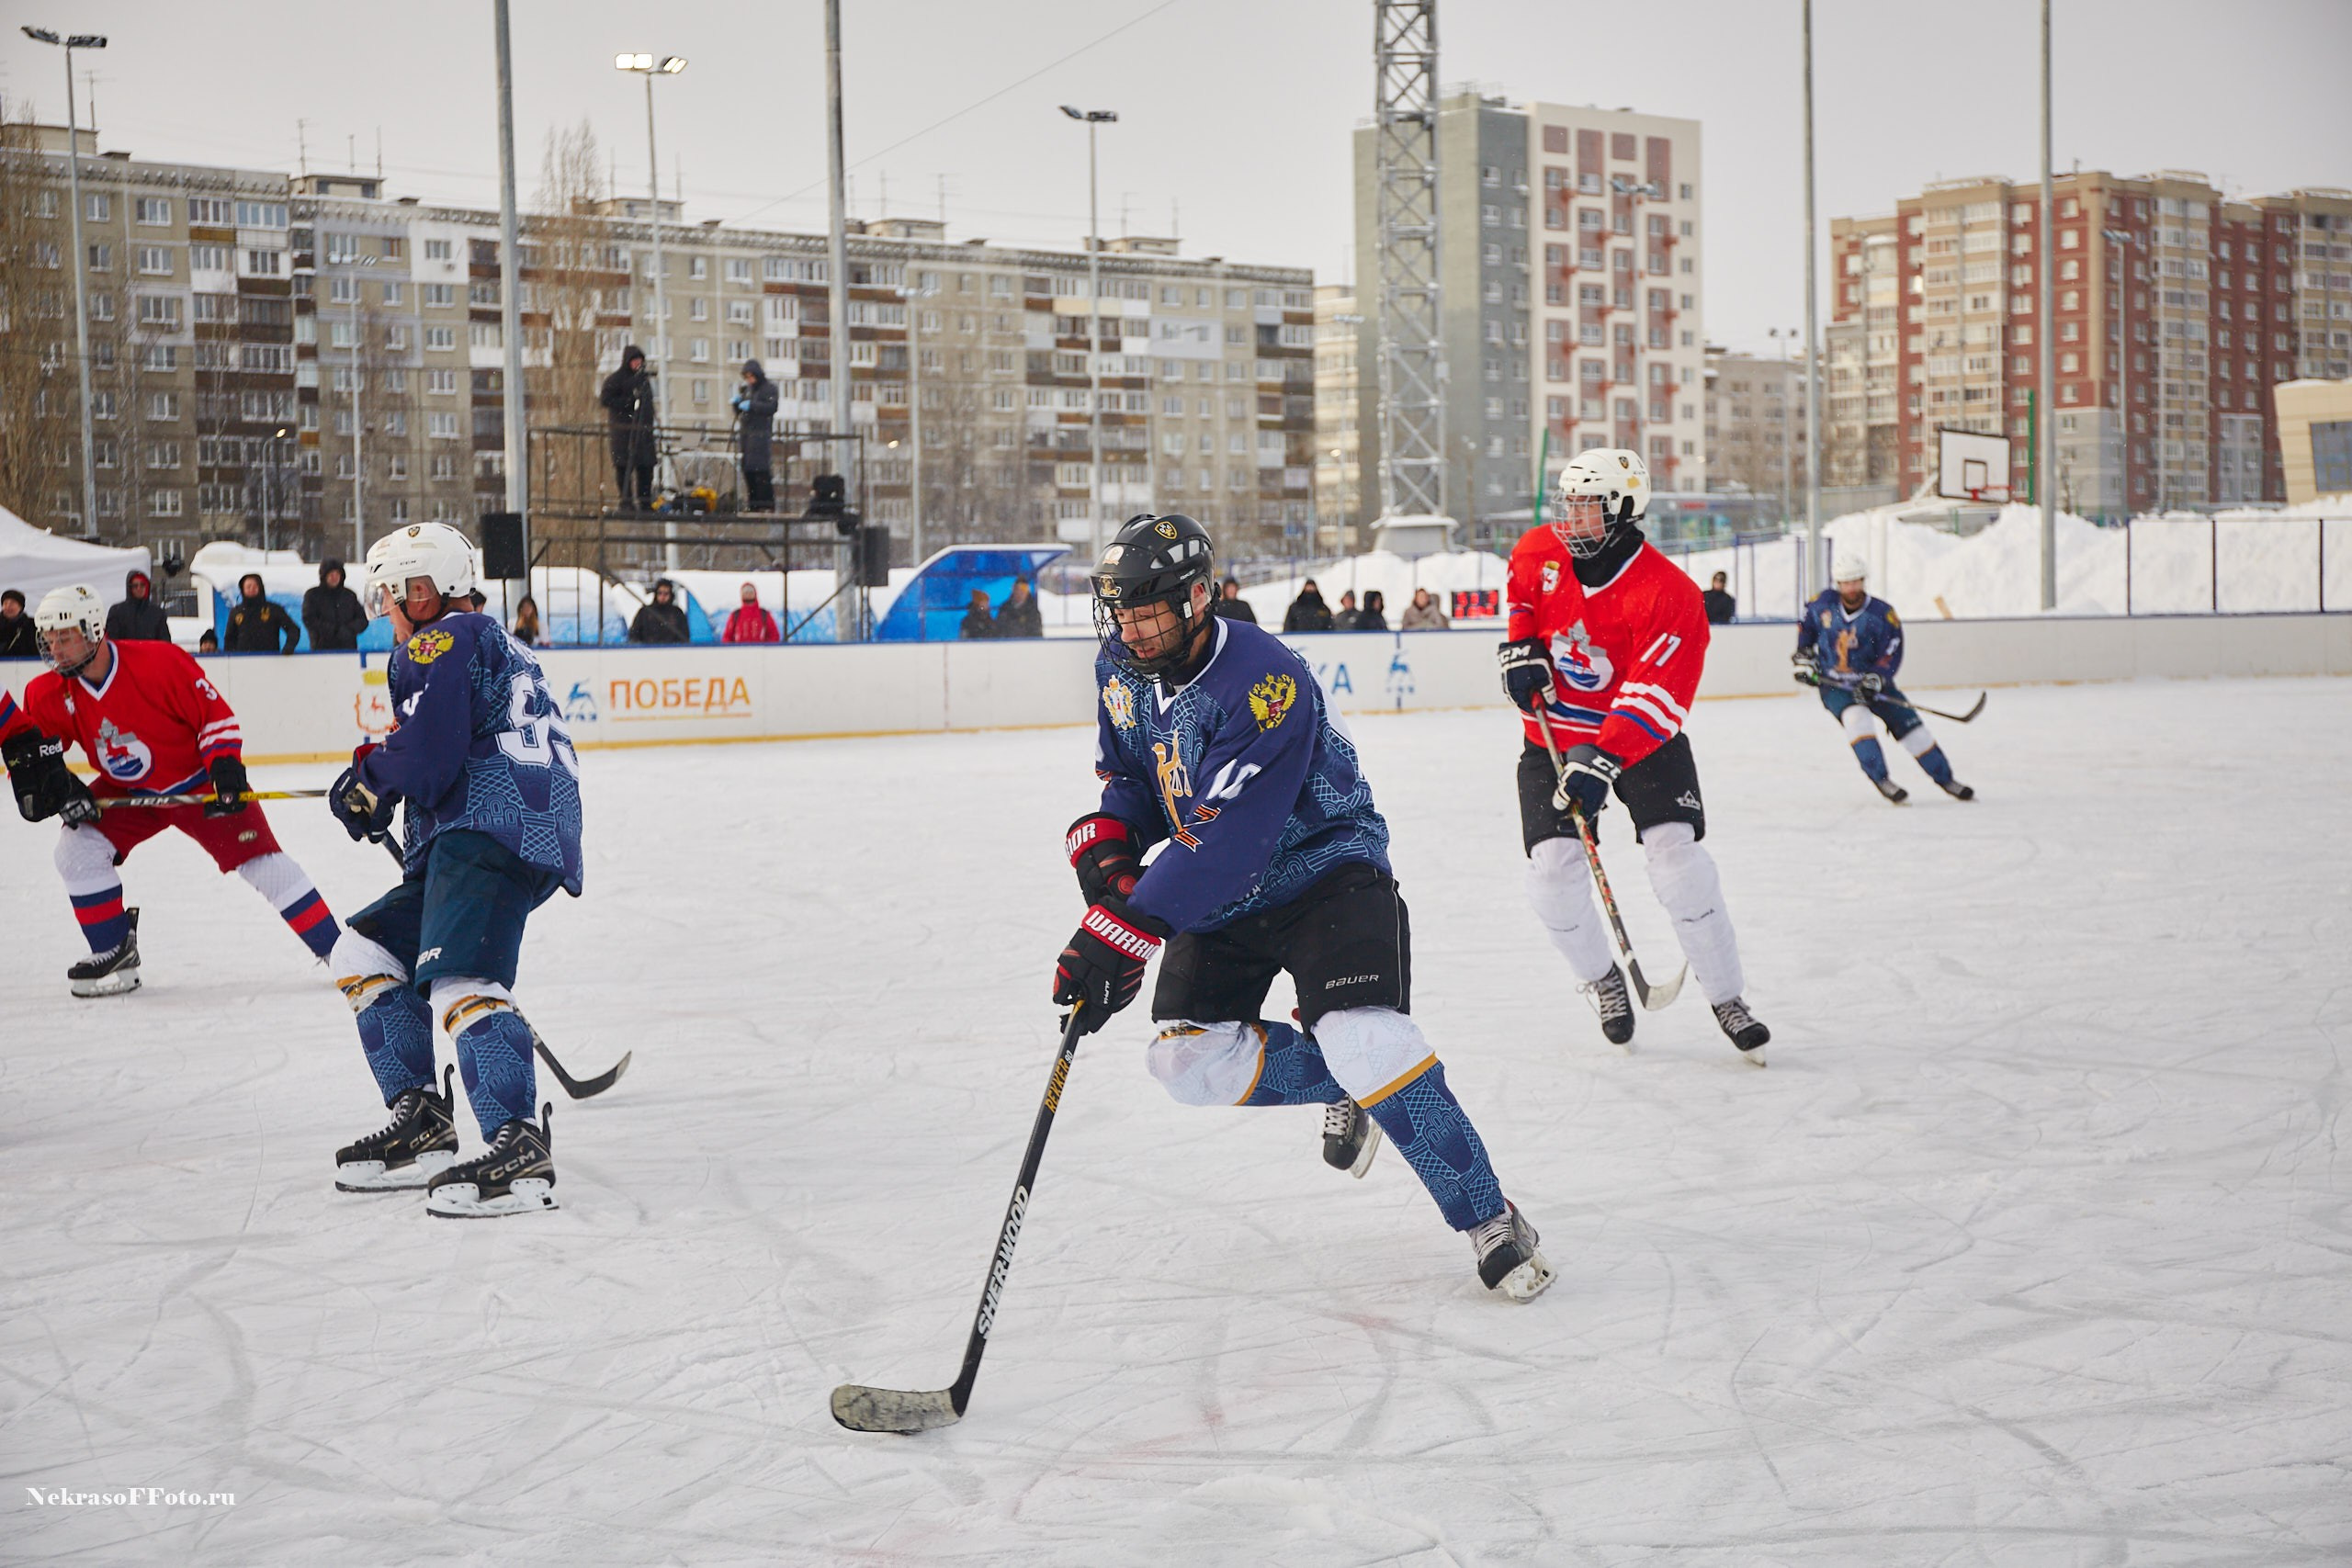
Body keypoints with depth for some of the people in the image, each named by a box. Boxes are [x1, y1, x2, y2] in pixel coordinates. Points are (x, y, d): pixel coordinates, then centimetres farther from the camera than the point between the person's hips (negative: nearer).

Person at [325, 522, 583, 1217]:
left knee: (459, 978, -25)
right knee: (365, 952, 17)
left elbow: (430, 737, -14)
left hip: (495, 828, -11)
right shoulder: (496, 646, 33)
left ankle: (520, 1153, -38)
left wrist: (369, 786, 1)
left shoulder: (445, 640, 1)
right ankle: (422, 1127, 13)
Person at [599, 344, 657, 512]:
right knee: (624, 466, -8)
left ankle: (645, 502, 5)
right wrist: (631, 400, -15)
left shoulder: (644, 378, 19)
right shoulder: (615, 379, -2)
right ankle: (626, 501, -3)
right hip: (623, 430, -6)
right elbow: (605, 400, -10)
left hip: (643, 430, 6)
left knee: (645, 466, 1)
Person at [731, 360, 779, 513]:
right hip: (746, 433, 7)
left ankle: (767, 504, -15)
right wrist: (737, 403, 2)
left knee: (761, 468, -15)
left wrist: (751, 405, -22)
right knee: (747, 469, 4)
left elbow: (772, 407, -14)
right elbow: (739, 413, 23)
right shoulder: (747, 389, 21)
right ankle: (753, 503, 10)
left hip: (761, 433, -7)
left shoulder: (769, 388, 0)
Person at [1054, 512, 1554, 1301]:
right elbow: (1128, 779, 11)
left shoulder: (1264, 682, -31)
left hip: (1324, 870, -8)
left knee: (1364, 1040, -26)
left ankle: (1489, 1220, -11)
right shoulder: (1122, 670, -4)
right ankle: (1342, 1089, 20)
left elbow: (1219, 844, -34)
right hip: (1220, 895, 8)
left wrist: (1117, 935, -36)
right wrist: (1105, 845, -12)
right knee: (1188, 1059, -5)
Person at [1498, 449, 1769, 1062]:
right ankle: (1601, 980, 18)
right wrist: (1521, 647, 1)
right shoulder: (1539, 551, -6)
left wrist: (1601, 761, -38)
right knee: (1552, 873, -8)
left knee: (1678, 858, -15)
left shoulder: (1669, 593, -23)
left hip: (1642, 739, -3)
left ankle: (1727, 997, 0)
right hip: (1554, 735, 4)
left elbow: (1657, 696, -29)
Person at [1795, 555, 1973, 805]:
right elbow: (1806, 627, 14)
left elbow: (1891, 656, -18)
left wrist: (1874, 680, -34)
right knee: (1856, 718, -30)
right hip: (1834, 685, 0)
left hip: (1873, 683, 0)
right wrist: (1803, 658, 4)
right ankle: (1881, 780, -27)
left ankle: (1945, 779, 12)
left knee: (1910, 726, -4)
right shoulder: (1823, 603, -7)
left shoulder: (1883, 614, -14)